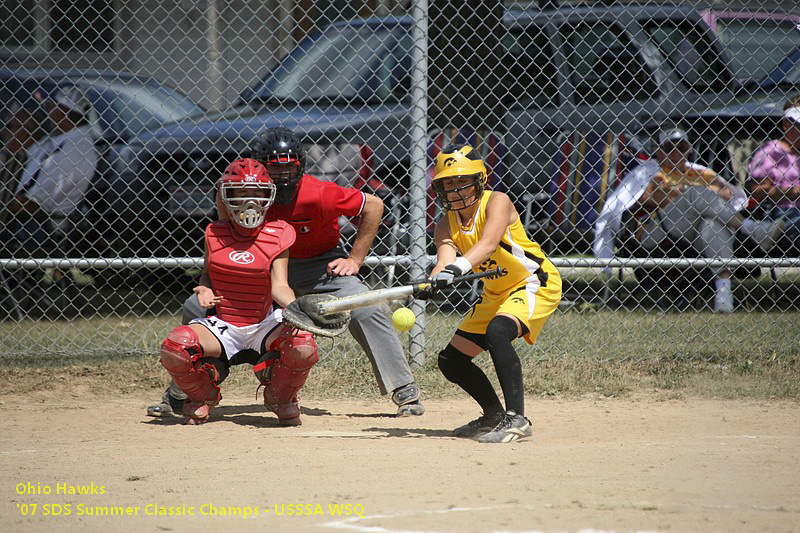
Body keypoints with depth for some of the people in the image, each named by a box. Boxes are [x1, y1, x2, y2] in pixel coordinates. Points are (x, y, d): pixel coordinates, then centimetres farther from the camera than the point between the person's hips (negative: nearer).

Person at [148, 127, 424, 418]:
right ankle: (177, 396, 8)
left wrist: (355, 260, -15)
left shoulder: (319, 194, -31)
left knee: (367, 312, -25)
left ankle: (405, 392, -10)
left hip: (321, 263, -3)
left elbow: (373, 205, -17)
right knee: (196, 307, -7)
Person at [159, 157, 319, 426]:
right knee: (173, 348, -28)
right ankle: (202, 396, 8)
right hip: (222, 326, 1)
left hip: (265, 325, -1)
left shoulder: (277, 235, -6)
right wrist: (203, 290, -11)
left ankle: (280, 398, 4)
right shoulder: (215, 233, 1)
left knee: (303, 348, -33)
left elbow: (279, 286, -14)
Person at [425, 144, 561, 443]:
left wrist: (458, 268, -55)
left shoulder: (497, 202, -20)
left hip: (535, 284, -8)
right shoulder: (447, 224, -5)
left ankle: (516, 420, -34)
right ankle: (494, 416, 28)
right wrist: (434, 280, -47)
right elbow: (445, 260, -24)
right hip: (495, 295, 8)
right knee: (451, 360, 8)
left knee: (497, 332, -35)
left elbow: (487, 244, -38)